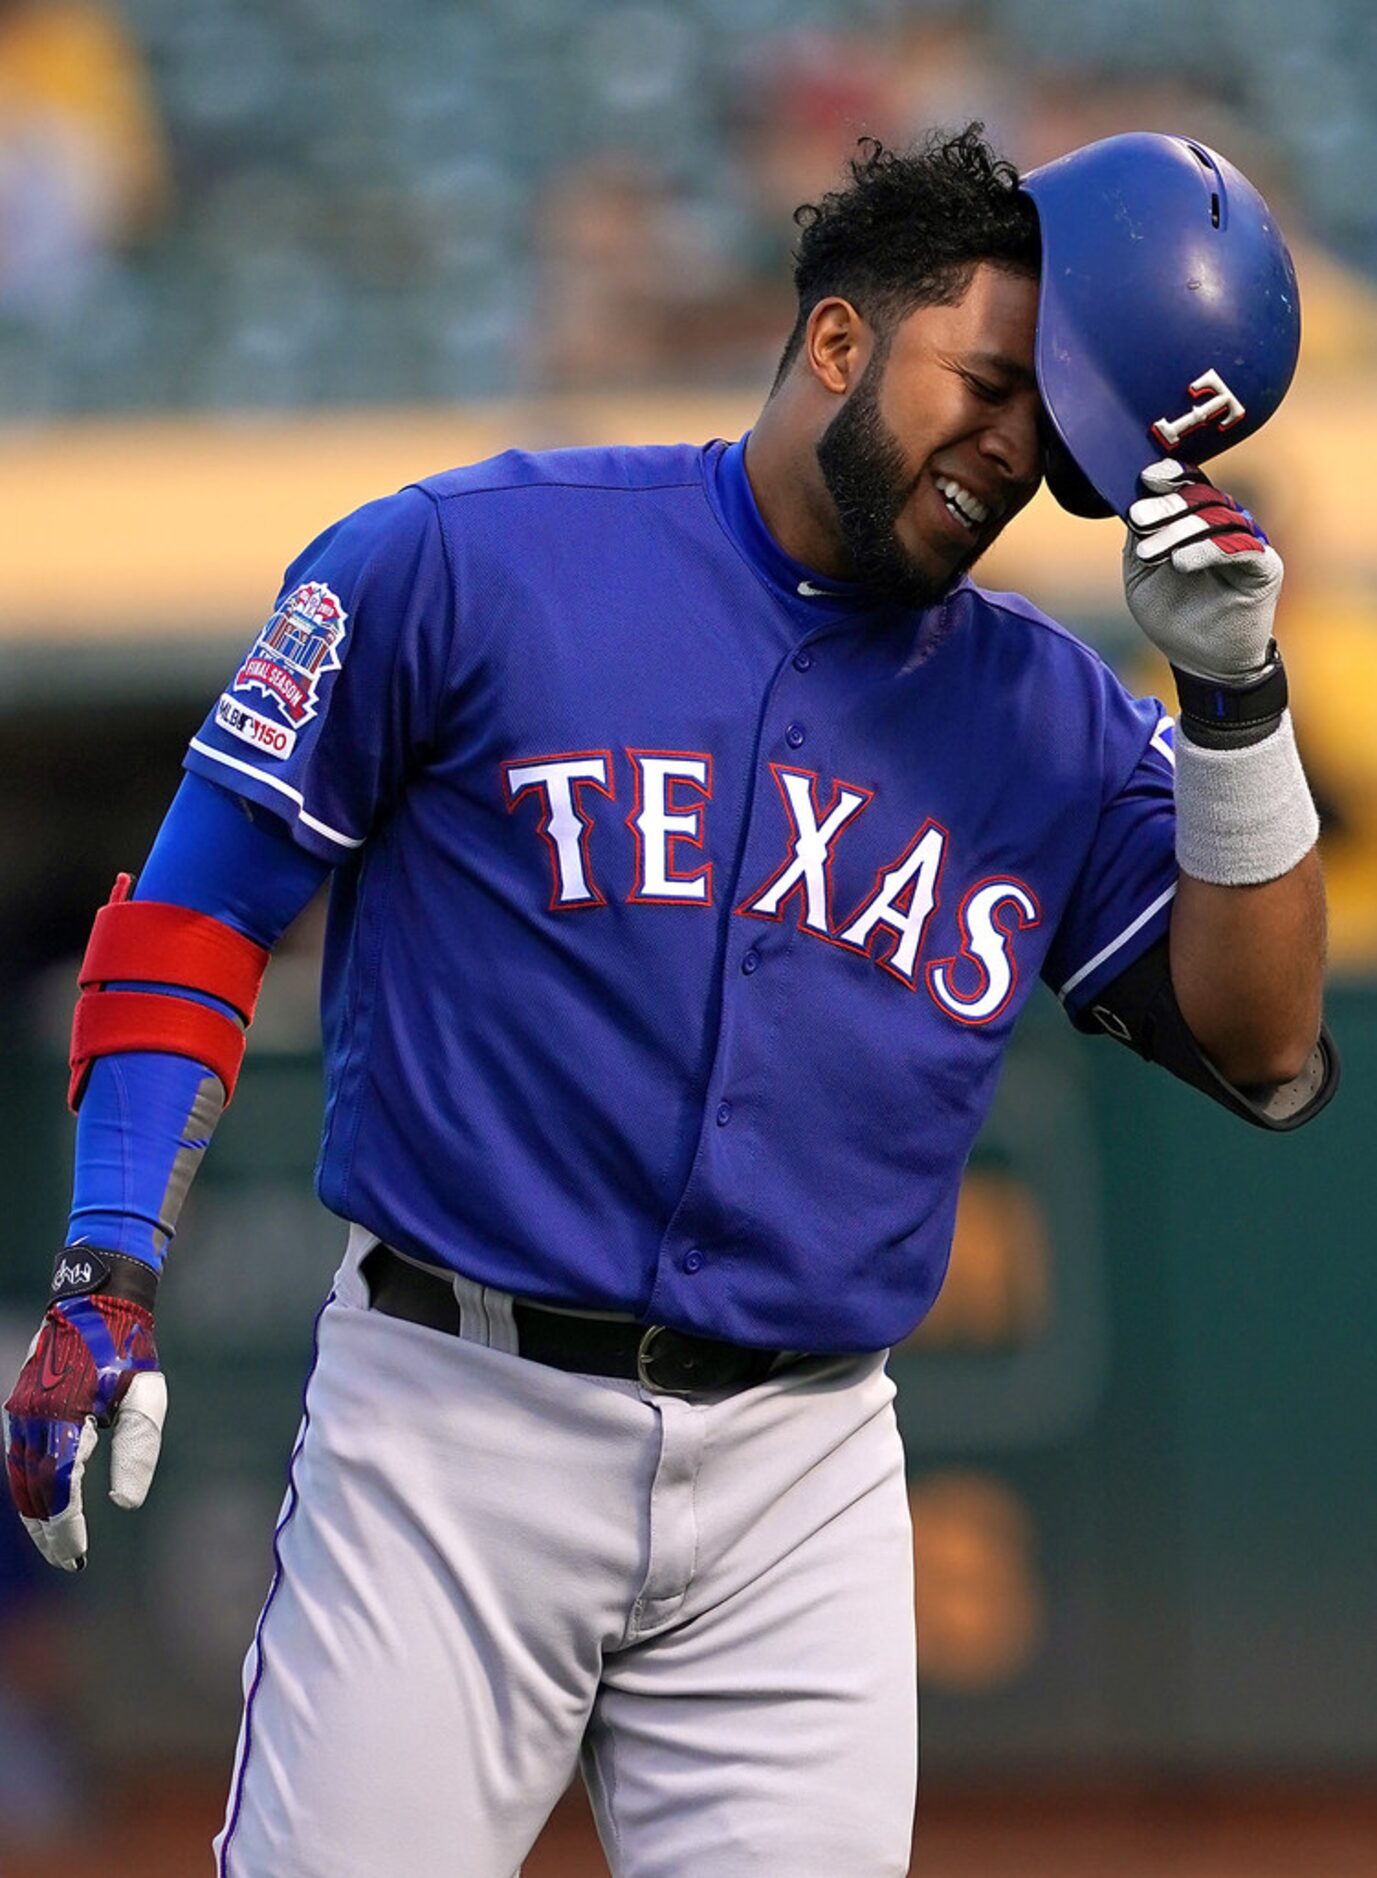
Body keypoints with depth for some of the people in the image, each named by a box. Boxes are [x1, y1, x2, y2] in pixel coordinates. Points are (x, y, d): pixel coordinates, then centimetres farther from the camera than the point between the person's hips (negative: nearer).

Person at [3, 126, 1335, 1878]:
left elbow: (1264, 1049, 6)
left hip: (800, 1480, 4)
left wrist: (1235, 699, -5)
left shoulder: (1048, 719, 10)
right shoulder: (467, 563, -1)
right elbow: (202, 899, 2)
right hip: (452, 1423, -3)